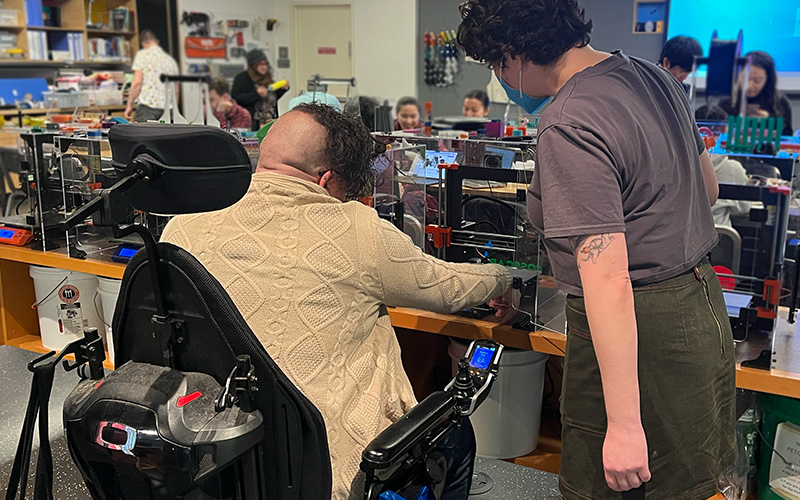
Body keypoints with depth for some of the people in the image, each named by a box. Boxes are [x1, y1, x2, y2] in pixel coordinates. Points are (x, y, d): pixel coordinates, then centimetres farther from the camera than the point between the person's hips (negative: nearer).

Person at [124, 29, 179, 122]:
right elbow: (176, 91, 18)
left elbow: (137, 82, -5)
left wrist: (129, 105, 1)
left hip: (148, 105, -5)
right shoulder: (170, 60, 18)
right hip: (167, 108, 5)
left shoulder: (142, 54, 5)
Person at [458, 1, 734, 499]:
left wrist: (623, 424, -25)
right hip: (702, 305, 10)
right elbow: (708, 190, 21)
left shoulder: (570, 129, -23)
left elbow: (609, 280, -28)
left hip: (639, 332, -9)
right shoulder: (652, 76, 7)